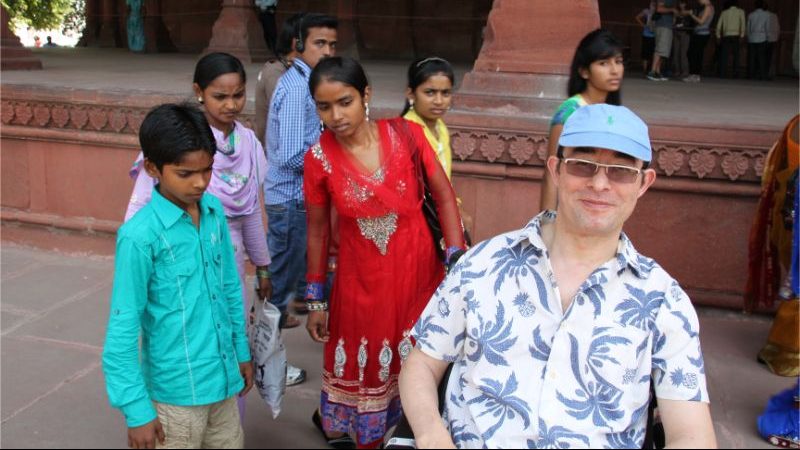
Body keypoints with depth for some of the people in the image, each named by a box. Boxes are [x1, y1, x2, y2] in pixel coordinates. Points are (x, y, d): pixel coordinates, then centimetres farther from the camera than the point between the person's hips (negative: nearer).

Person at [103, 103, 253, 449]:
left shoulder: (215, 211, -2)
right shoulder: (139, 235, -20)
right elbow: (122, 330, -16)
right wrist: (136, 408, -14)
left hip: (223, 377, 6)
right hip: (177, 389, -6)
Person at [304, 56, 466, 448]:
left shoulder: (406, 135, -12)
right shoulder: (319, 158, -10)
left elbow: (444, 197, -5)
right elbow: (317, 231, -1)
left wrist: (456, 261, -12)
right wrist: (316, 299, 4)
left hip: (418, 272, 1)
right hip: (361, 281, 0)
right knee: (365, 366, 13)